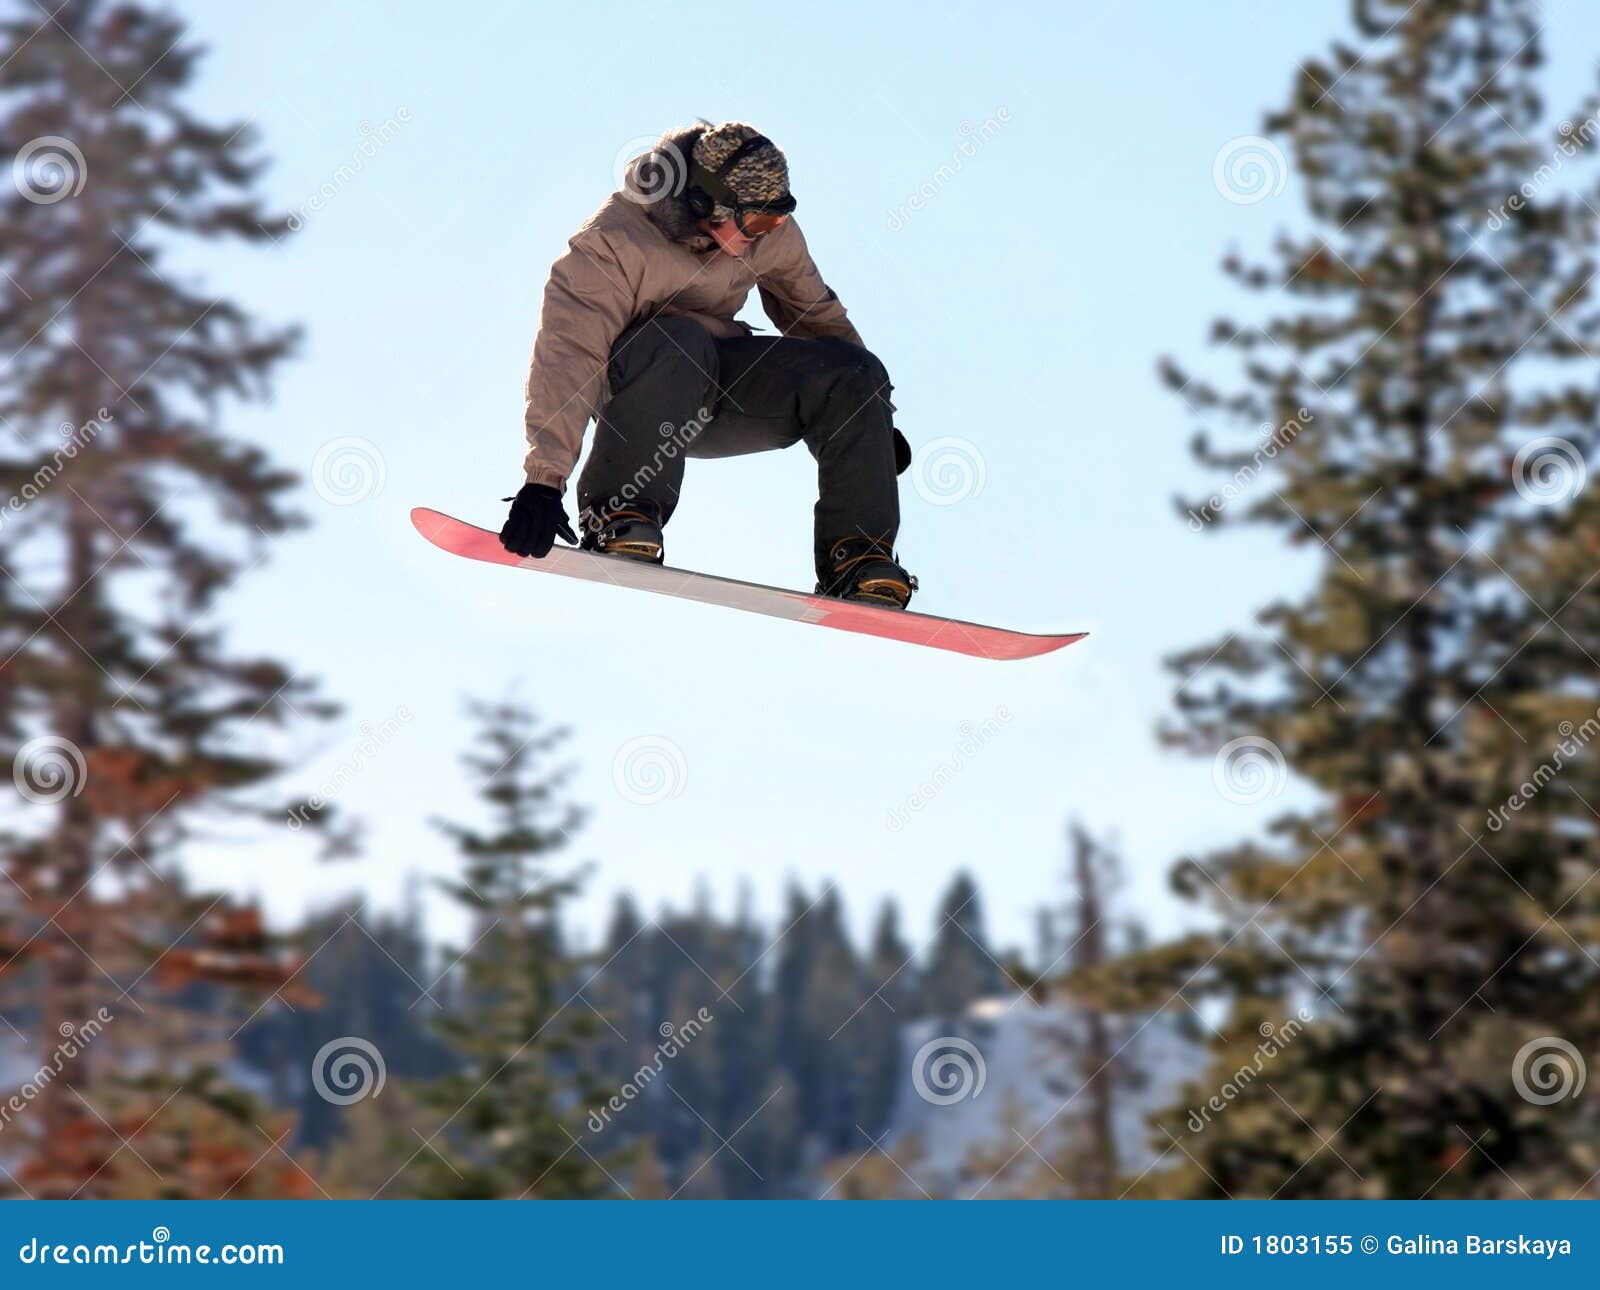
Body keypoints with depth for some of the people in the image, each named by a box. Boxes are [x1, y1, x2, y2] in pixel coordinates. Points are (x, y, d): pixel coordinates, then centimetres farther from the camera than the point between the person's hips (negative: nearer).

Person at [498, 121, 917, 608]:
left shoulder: (771, 233, -7)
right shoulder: (613, 243, -24)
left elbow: (814, 313, 12)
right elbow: (566, 356, -32)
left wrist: (872, 423, 17)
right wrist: (544, 480, -43)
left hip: (718, 389, 5)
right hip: (630, 387, -5)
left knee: (853, 373, -15)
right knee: (675, 341, -39)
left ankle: (859, 560, -13)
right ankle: (619, 520, -37)